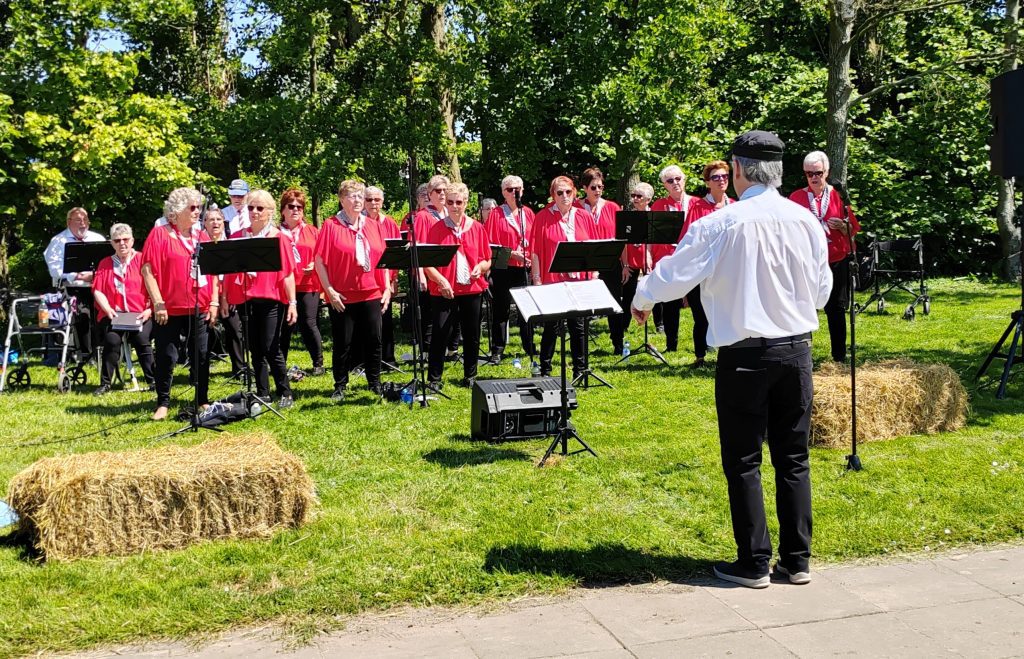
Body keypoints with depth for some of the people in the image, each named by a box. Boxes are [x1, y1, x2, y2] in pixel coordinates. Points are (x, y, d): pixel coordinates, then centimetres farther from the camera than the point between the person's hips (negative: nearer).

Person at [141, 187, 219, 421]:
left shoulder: (201, 236, 12)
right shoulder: (160, 234, -3)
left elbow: (214, 271, 14)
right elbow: (148, 270, -9)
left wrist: (214, 302, 5)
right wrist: (158, 303, -14)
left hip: (199, 309, 4)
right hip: (169, 309, -4)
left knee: (201, 356, 8)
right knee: (166, 357, 0)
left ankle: (203, 401, 19)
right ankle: (163, 404, 11)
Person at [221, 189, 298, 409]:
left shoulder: (279, 237, 0)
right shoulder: (237, 237, 10)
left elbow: (288, 273, -4)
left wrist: (292, 302, -8)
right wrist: (224, 297, 5)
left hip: (271, 300, -4)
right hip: (245, 300, 4)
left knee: (271, 349, -6)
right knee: (255, 350, 8)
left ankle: (285, 393, 7)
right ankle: (262, 394, 17)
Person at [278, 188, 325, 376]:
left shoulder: (312, 232, 10)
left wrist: (315, 265, -10)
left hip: (308, 285, 0)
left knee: (308, 324, -3)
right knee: (285, 327, 4)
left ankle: (318, 363, 10)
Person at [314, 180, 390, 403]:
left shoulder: (372, 226, 10)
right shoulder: (331, 226, -3)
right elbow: (320, 262, -5)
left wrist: (387, 287, 4)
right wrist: (330, 290, -11)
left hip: (371, 294, 4)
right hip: (342, 297, -3)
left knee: (374, 341, 7)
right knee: (342, 343, 4)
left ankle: (375, 383, 21)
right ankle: (340, 386, 17)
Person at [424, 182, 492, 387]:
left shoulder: (477, 228, 7)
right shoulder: (437, 228, 0)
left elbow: (487, 260, 12)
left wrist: (480, 267, -10)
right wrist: (440, 280, -18)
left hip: (472, 288, 3)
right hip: (444, 290, -3)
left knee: (472, 336, 9)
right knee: (440, 335, -4)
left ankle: (470, 376, 23)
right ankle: (434, 378, 5)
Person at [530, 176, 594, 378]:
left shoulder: (584, 217, 7)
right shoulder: (542, 218, -2)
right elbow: (535, 251, -3)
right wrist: (537, 280, -7)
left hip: (580, 280, 3)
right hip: (552, 281, -3)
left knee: (578, 325, 8)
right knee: (551, 327, 3)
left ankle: (580, 370, 17)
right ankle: (545, 371, 13)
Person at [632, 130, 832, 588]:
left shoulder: (721, 224, -13)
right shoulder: (806, 220, -1)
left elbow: (673, 275, -6)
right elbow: (822, 289, 9)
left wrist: (641, 301, 14)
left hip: (744, 356, -4)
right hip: (797, 349, 4)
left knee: (743, 461, 6)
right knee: (793, 458, 12)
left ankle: (754, 564, 11)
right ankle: (797, 560, 19)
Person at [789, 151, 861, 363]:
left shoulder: (838, 195, 5)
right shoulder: (796, 197, 3)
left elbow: (852, 230, 8)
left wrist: (842, 225, -13)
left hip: (836, 261, 1)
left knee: (836, 309, 6)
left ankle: (839, 355, 15)